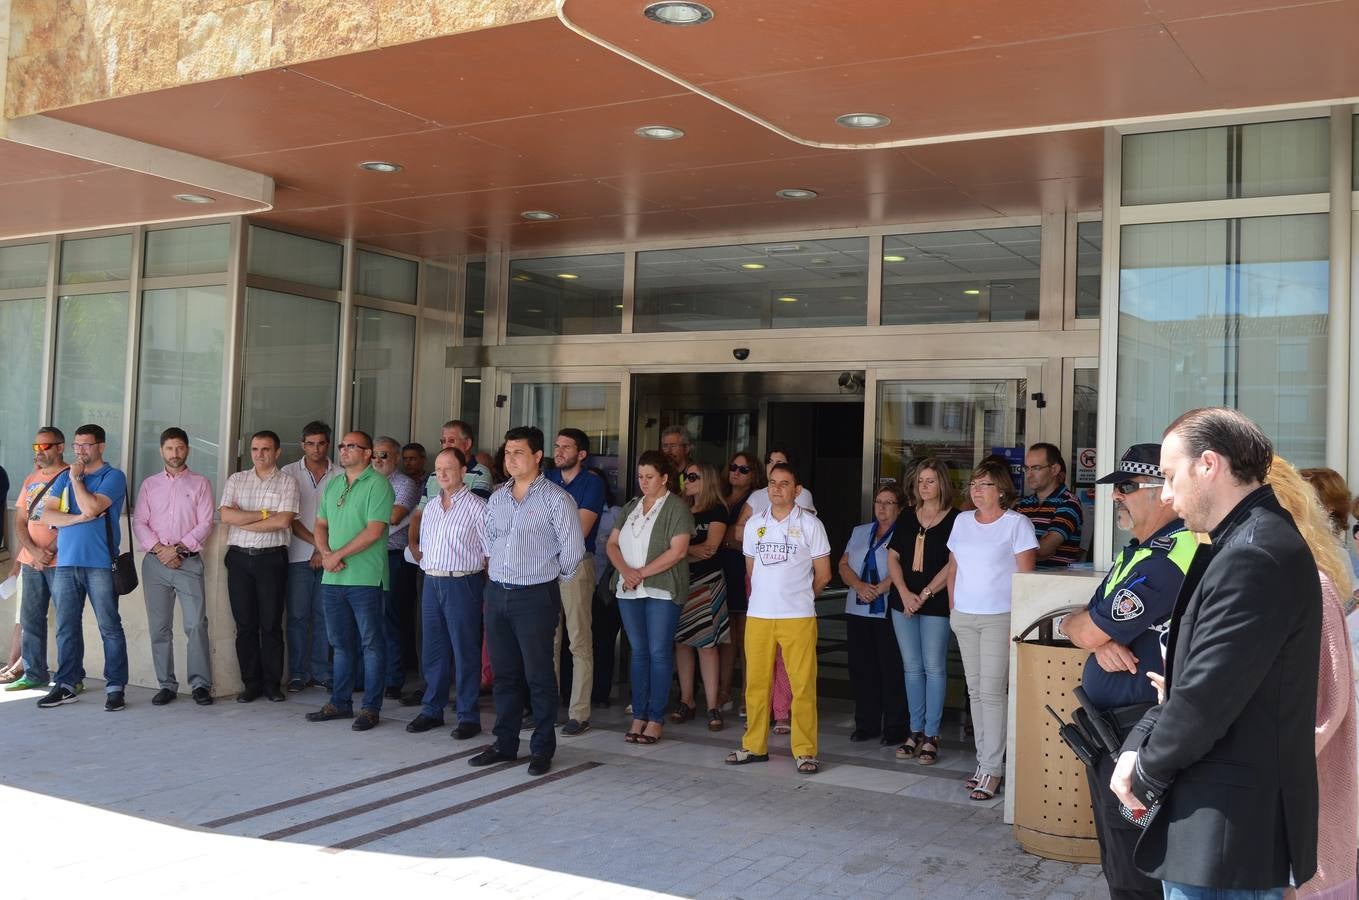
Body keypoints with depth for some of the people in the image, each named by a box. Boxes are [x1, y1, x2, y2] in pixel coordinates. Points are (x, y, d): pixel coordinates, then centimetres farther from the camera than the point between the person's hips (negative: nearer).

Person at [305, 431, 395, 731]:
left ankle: (371, 708, 7)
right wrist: (325, 554, -3)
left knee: (371, 644, 1)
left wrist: (339, 555, -14)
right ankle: (340, 703, 24)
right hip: (332, 578, 7)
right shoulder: (332, 485, 15)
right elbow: (320, 525, 17)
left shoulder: (377, 484, -8)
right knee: (342, 644, 15)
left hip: (365, 578, -7)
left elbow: (374, 530, -16)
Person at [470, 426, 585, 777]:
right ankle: (505, 744, 22)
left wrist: (553, 574, 3)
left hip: (536, 596, -6)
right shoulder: (497, 498, 11)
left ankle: (542, 750, 8)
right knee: (504, 673, 12)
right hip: (497, 593, 6)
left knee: (538, 675, -1)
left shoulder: (555, 498, -8)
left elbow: (573, 549, -8)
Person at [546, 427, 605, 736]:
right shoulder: (548, 479, 14)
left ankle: (579, 713, -1)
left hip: (576, 562, -5)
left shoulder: (592, 482, -2)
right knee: (547, 640, 9)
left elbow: (580, 529, -10)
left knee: (579, 642, -4)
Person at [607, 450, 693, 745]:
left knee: (659, 652, -2)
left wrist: (642, 573, -14)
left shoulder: (676, 508, -4)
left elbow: (677, 551, -13)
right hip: (628, 590, 6)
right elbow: (612, 544, 11)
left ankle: (656, 719, 4)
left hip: (662, 590, -5)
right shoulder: (631, 506, 15)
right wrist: (625, 570, -8)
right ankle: (638, 716, 15)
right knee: (638, 651, 9)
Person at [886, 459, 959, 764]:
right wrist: (905, 594, -5)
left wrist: (924, 595, -12)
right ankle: (915, 731, 18)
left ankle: (931, 736, 6)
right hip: (903, 602, 5)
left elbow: (953, 565, -10)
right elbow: (893, 558, 7)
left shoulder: (954, 519, -5)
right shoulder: (907, 516, 9)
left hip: (936, 604, -4)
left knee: (934, 668, -1)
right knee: (911, 667, 9)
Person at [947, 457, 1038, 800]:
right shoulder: (962, 521, 12)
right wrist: (953, 608, 11)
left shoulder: (1017, 524, -5)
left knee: (993, 691, -9)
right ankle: (984, 762, 18)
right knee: (975, 690, 9)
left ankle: (992, 769, -5)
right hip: (964, 617, 6)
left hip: (1000, 617, -6)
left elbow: (1025, 575, -9)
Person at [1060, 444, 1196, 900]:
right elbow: (1093, 626, 12)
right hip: (1113, 728, 10)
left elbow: (1086, 631, -20)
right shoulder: (1140, 549, 13)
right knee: (1118, 863, 20)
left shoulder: (1168, 558, -21)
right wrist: (1102, 642, -11)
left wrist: (1073, 623, 3)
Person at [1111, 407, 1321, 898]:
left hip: (1227, 830, -10)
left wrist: (1147, 776, -8)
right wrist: (1139, 745, 2)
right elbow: (1195, 675, 14)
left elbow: (1207, 696, -24)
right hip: (1239, 815, 10)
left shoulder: (1254, 554, -23)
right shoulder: (1249, 542, 11)